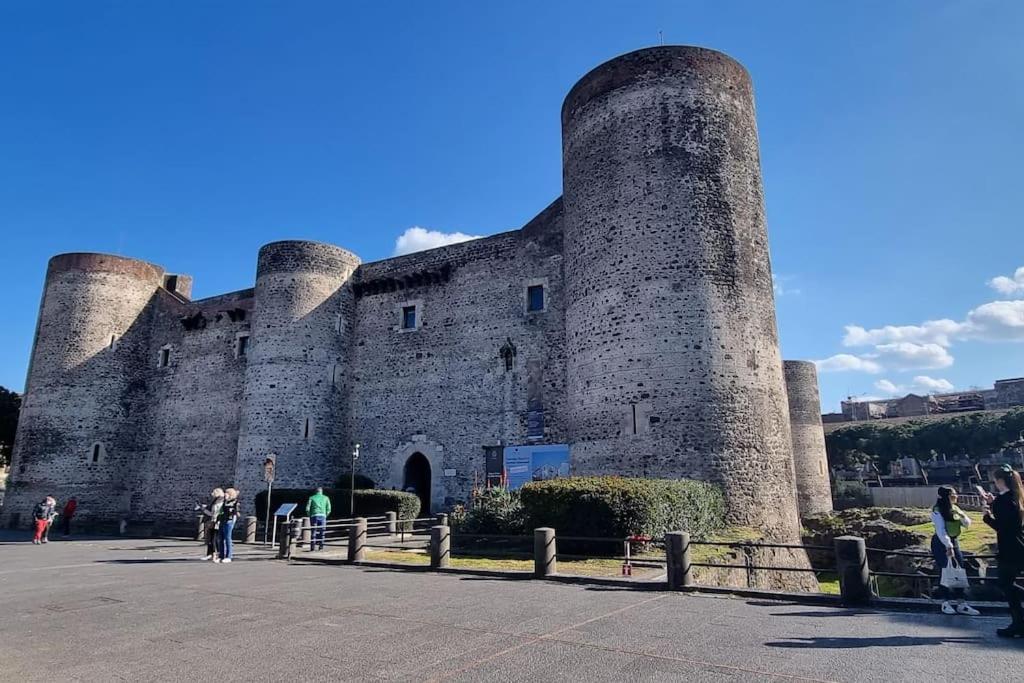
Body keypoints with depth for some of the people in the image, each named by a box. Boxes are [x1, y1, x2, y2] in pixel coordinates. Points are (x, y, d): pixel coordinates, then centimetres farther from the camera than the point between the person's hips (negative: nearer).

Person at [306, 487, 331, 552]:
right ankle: (321, 546, 7)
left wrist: (309, 516, 14)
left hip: (314, 516, 0)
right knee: (322, 532, 8)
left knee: (313, 532, 3)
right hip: (322, 516, 0)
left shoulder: (311, 498, 9)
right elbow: (328, 509, 5)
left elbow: (307, 508, 1)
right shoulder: (326, 498, 11)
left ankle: (312, 547, -1)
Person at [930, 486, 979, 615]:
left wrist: (963, 516, -11)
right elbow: (941, 530, -19)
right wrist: (948, 546, -24)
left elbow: (967, 525, 8)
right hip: (941, 543, -7)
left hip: (954, 542, 7)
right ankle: (945, 603, 7)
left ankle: (961, 604, 9)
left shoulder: (955, 509, 7)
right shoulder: (937, 510, -14)